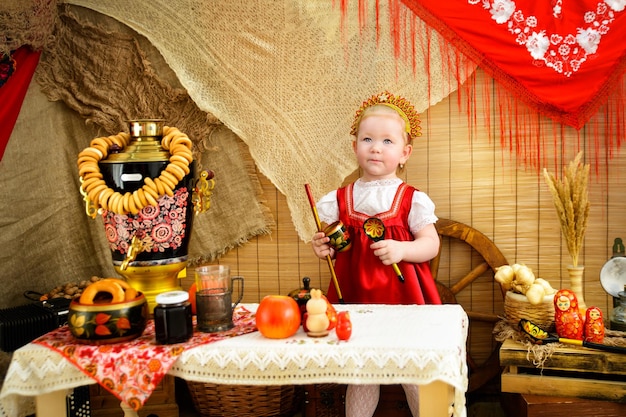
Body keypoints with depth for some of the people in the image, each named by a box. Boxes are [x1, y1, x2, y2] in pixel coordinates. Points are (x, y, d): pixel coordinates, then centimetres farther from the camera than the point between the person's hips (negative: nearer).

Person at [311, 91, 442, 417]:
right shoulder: (339, 200, 3)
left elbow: (431, 244, -6)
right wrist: (323, 249, -10)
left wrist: (401, 249, -22)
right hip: (355, 298, 2)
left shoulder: (412, 200, -4)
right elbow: (332, 248, 12)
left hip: (402, 296, -2)